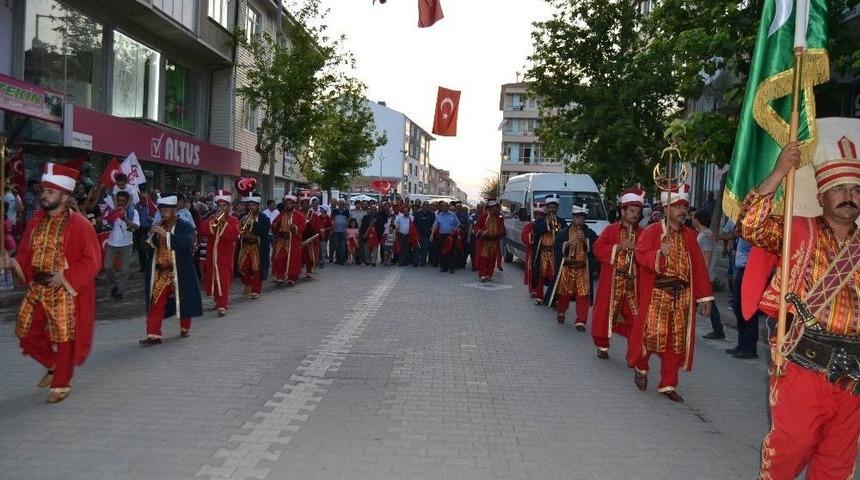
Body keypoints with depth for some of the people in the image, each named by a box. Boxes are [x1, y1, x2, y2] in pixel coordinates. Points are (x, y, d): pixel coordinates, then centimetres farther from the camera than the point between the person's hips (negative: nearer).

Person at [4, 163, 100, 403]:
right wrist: (13, 263, -6)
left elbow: (91, 262, -15)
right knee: (26, 332, 10)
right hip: (37, 288, 7)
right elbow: (26, 254, 14)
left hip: (67, 291, -7)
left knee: (64, 337, 2)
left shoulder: (79, 224, -14)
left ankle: (61, 384, 18)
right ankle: (53, 364, 34)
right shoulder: (36, 222, 7)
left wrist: (64, 277, -22)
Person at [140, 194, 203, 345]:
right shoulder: (158, 227, 11)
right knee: (155, 304, -3)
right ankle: (153, 335, -3)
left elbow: (186, 243, -24)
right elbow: (149, 247, 12)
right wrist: (151, 235, -8)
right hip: (160, 273, 4)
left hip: (179, 273, -4)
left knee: (183, 301, 10)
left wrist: (166, 234, -27)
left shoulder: (185, 227, -6)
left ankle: (185, 328, 29)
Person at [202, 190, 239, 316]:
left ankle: (222, 305, -15)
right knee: (212, 277, 12)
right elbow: (204, 231, -4)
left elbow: (234, 235, -16)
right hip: (212, 254, 5)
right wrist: (212, 221, -18)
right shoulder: (211, 218, 13)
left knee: (224, 279, -12)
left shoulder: (233, 220, 1)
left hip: (225, 255, -5)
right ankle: (219, 300, 29)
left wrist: (224, 222, -20)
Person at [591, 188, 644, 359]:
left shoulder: (642, 234, 8)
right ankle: (602, 346, 20)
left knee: (635, 316, -1)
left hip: (632, 282, 3)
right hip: (611, 281, -3)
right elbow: (598, 249, -9)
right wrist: (619, 247, -17)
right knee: (605, 313, 4)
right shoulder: (611, 230, -1)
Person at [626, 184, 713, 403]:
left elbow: (699, 267, 9)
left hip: (682, 296, 4)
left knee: (676, 340, 6)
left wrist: (705, 296, 5)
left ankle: (668, 384, 16)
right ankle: (640, 367, 25)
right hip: (656, 294, -4)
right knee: (652, 333, -4)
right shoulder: (651, 231, -2)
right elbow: (641, 255, -14)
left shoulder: (689, 235, 11)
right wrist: (659, 254, -33)